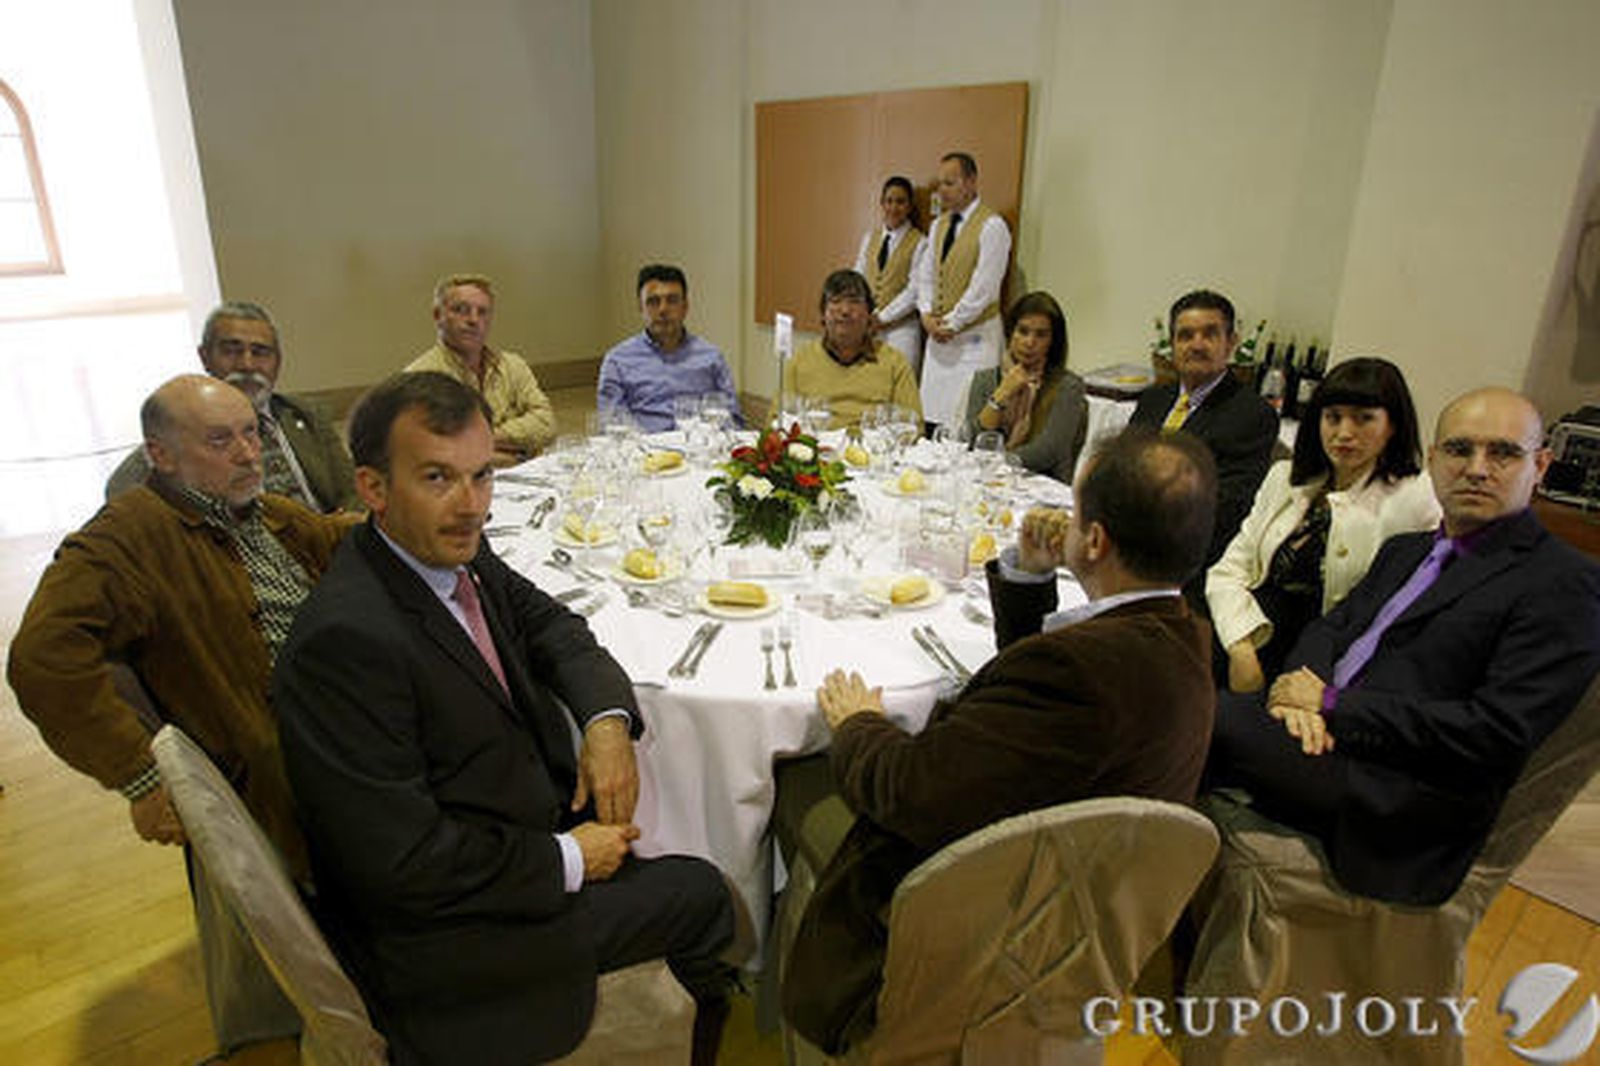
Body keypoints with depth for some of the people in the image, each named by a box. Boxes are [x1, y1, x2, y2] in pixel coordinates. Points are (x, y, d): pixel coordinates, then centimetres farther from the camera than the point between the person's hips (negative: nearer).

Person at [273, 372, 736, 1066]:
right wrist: (566, 858, -18)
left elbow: (547, 624, 8)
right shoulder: (346, 641, -30)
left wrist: (607, 718, -10)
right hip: (436, 932, -8)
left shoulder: (454, 553, -5)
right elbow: (406, 864, -28)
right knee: (699, 894, -2)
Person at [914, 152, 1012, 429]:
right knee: (933, 413, 5)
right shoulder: (939, 225, 15)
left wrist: (951, 323, -12)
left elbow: (983, 288, -14)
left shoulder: (992, 226, -9)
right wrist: (927, 315, 1)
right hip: (938, 335, 7)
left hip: (974, 336, -7)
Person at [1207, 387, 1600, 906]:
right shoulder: (1404, 550, 22)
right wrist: (1301, 688, -7)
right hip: (1321, 729, 7)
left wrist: (1333, 705, -14)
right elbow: (1330, 626, 17)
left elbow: (1500, 734, -14)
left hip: (1408, 802, -7)